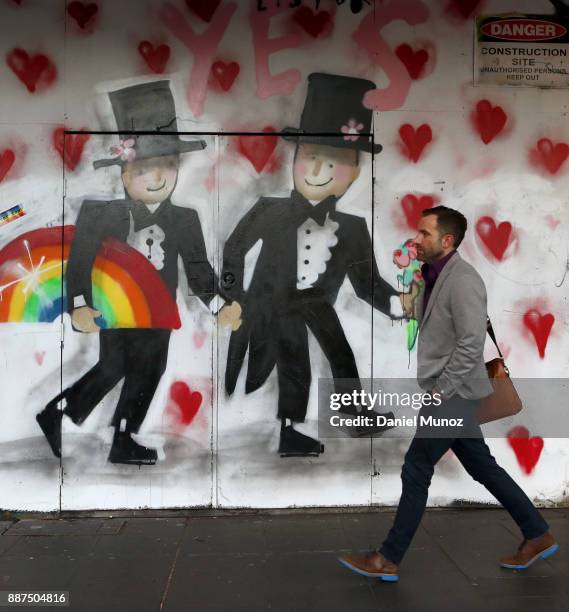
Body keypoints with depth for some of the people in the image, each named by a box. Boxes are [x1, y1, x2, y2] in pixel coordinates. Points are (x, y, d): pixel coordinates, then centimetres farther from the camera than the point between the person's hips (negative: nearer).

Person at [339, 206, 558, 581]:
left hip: (453, 394, -9)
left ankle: (388, 560, 12)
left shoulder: (463, 280, -18)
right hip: (447, 393, 9)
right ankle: (538, 535, 32)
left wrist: (440, 392, -20)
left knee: (416, 471, -2)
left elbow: (471, 345, -23)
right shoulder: (434, 277, 10)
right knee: (482, 466, 17)